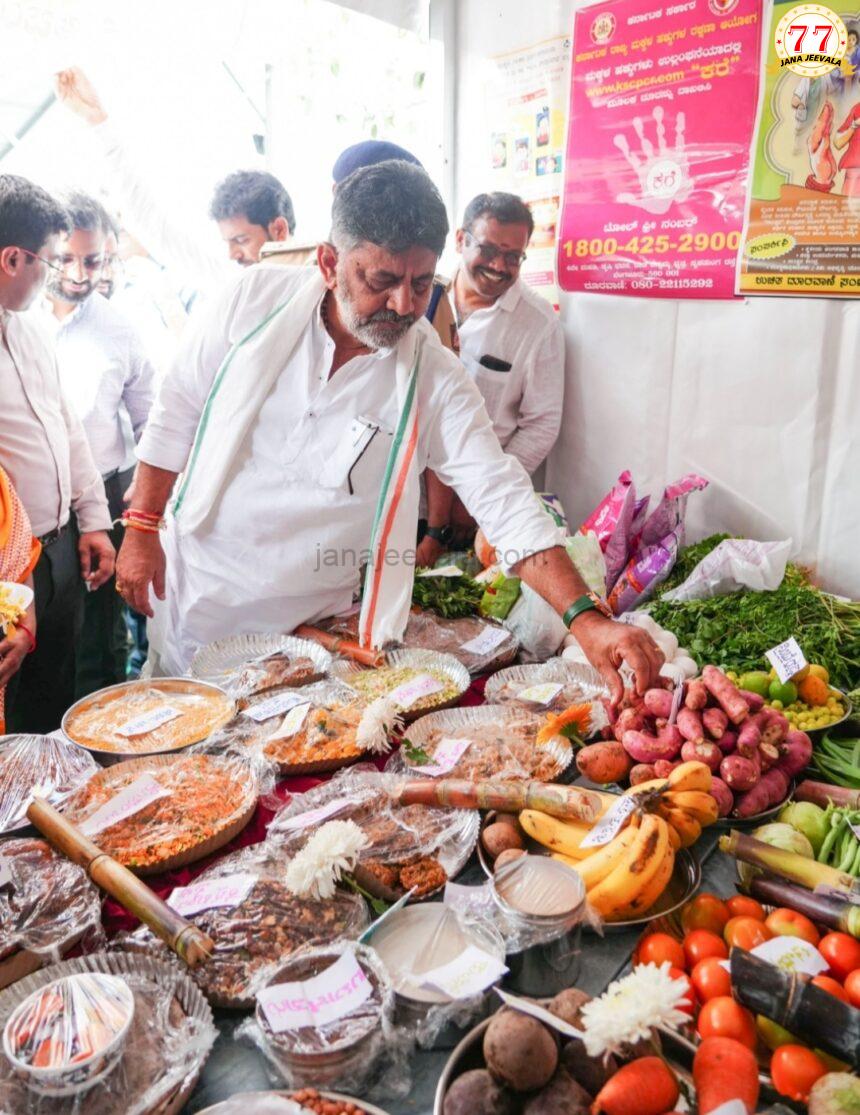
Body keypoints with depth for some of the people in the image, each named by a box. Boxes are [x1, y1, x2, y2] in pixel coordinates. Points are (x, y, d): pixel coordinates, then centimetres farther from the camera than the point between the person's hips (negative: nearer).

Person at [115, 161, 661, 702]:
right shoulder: (258, 298, -11)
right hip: (195, 590, 2)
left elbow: (504, 501, -20)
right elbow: (179, 411, 0)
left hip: (312, 626, -1)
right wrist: (142, 527, 0)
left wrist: (587, 619, -29)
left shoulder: (436, 379, -15)